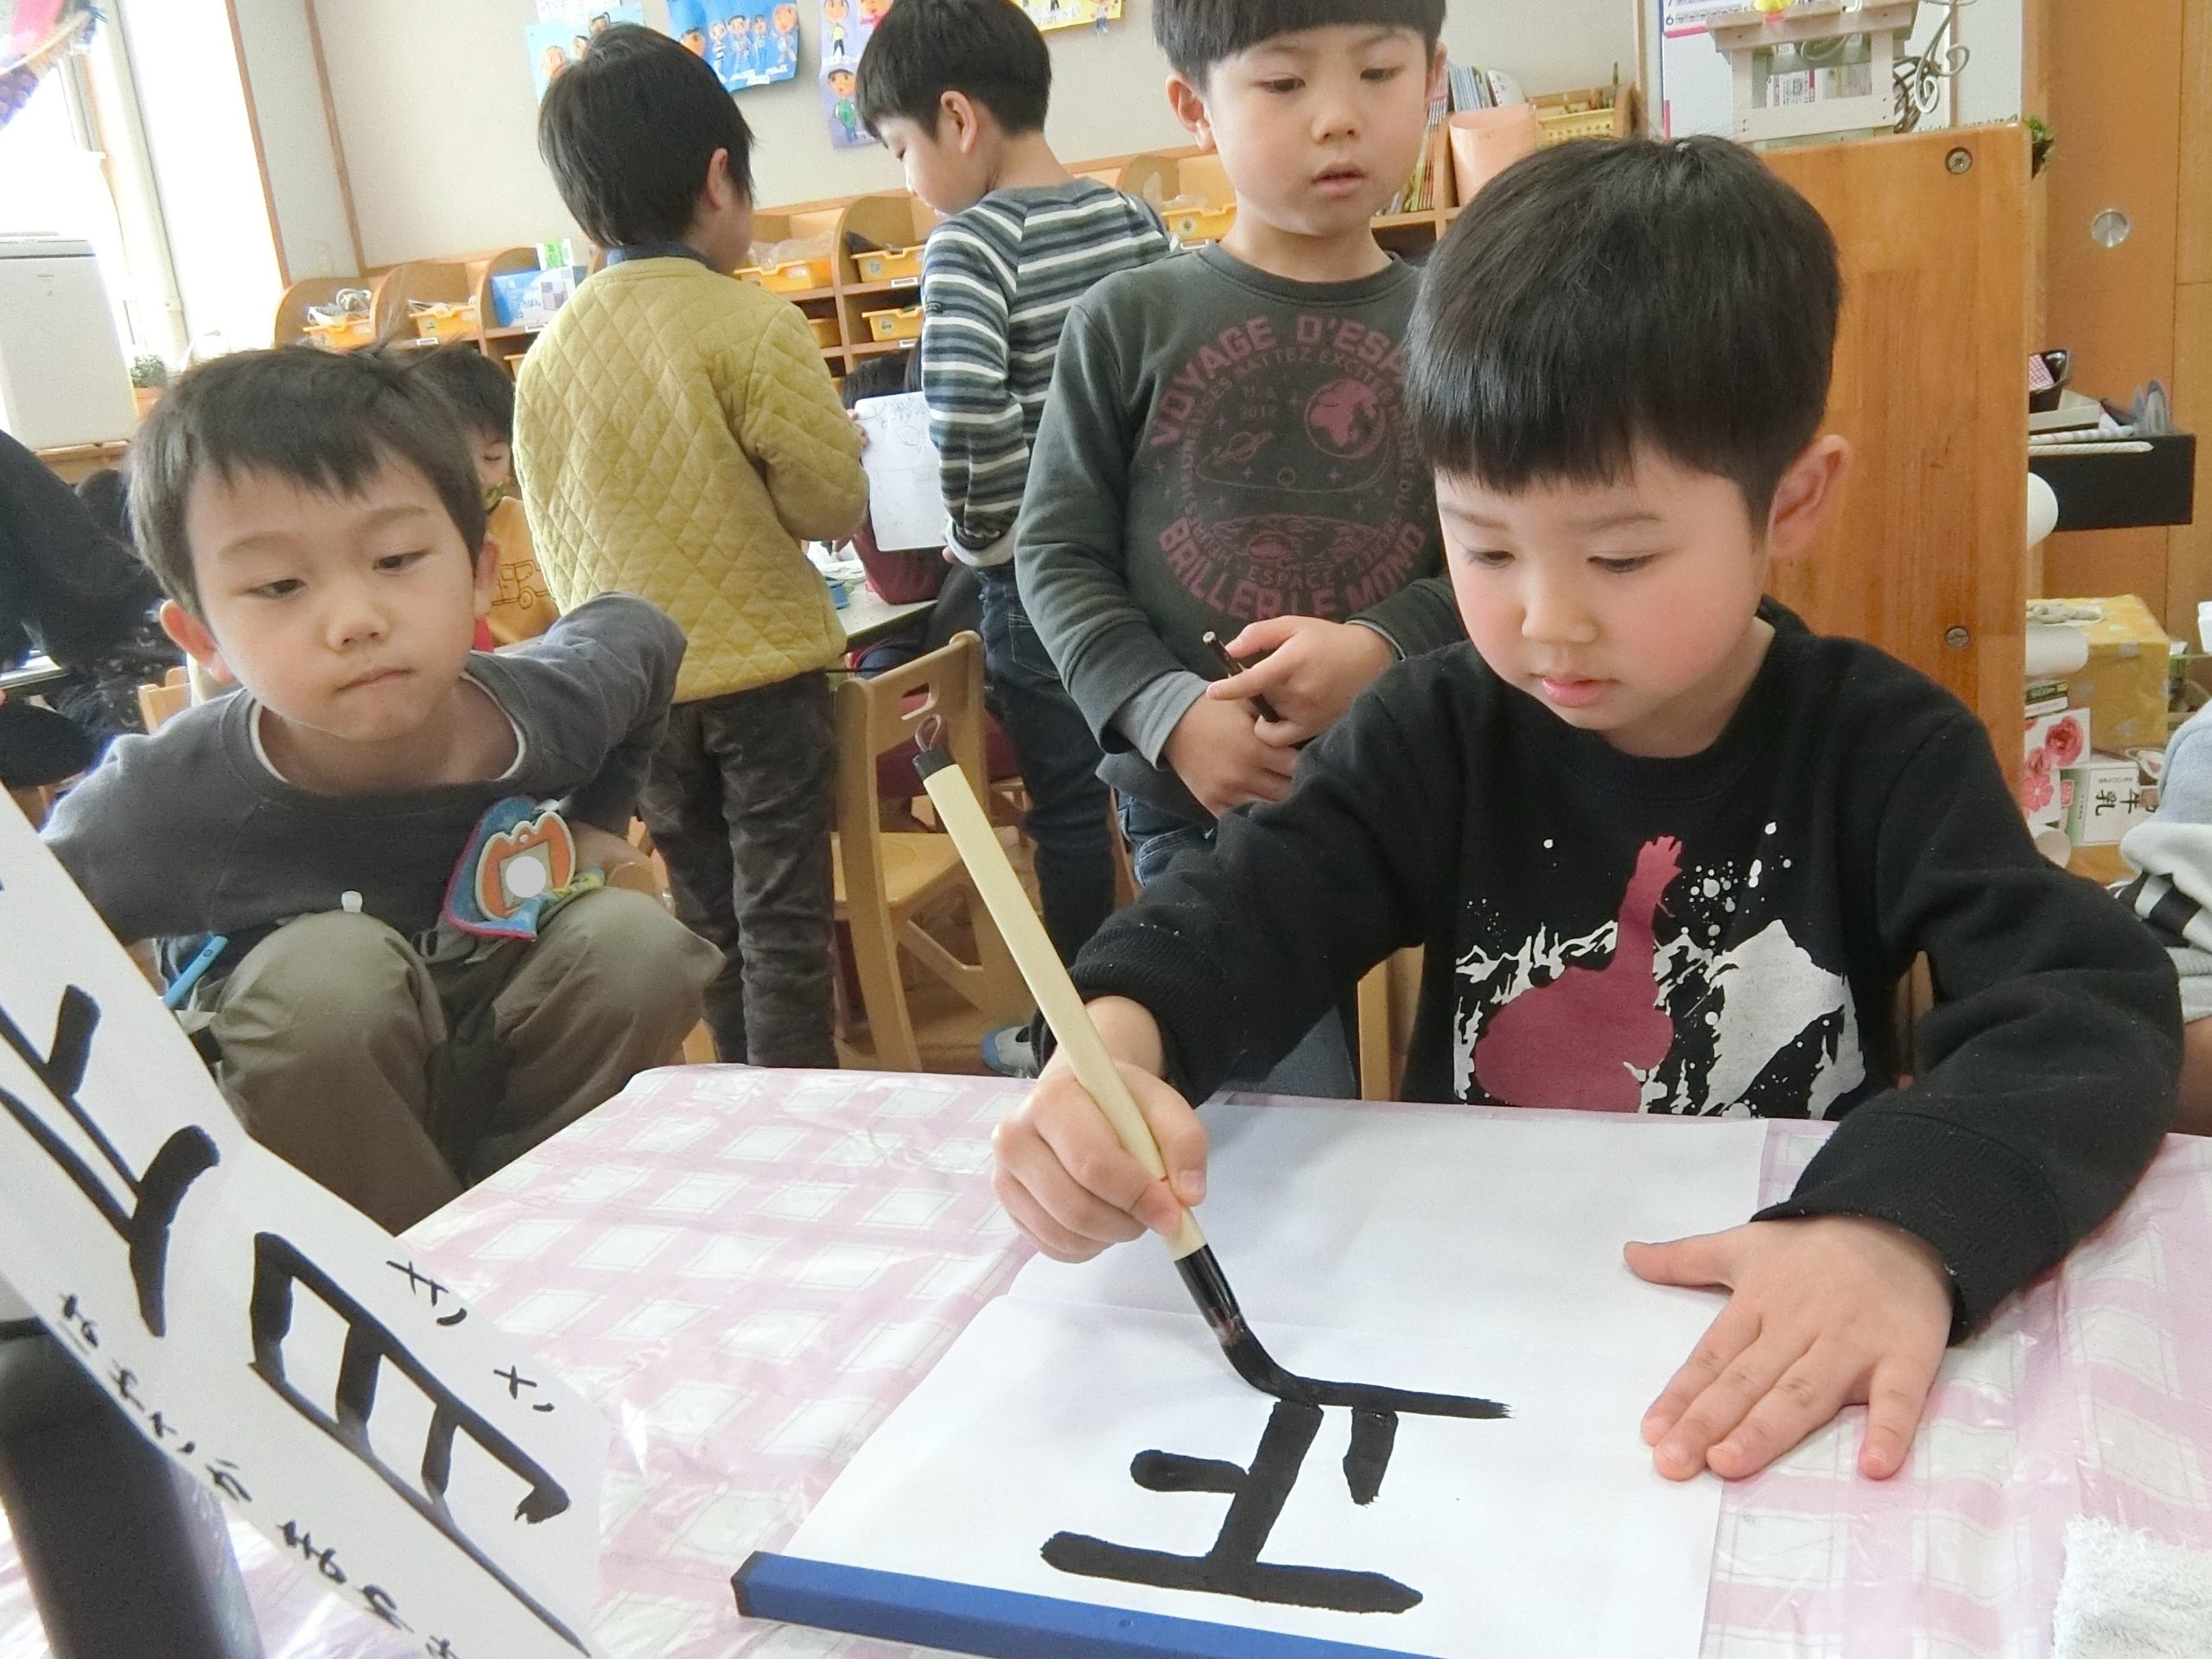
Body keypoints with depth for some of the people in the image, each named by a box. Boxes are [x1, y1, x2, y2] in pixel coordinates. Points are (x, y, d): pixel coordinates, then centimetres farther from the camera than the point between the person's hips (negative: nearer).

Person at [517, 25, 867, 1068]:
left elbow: (551, 533, 8)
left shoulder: (548, 354, 1)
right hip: (763, 665, -5)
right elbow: (832, 503, -11)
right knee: (782, 921, 4)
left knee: (707, 913, 17)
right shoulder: (752, 328, -14)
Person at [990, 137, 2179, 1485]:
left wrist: (1907, 1222, -38)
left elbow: (2092, 1000, -18)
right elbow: (1255, 908, -13)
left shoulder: (1881, 748, -6)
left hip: (1794, 1366, -1)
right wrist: (1117, 1042, -36)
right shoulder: (1442, 730, -1)